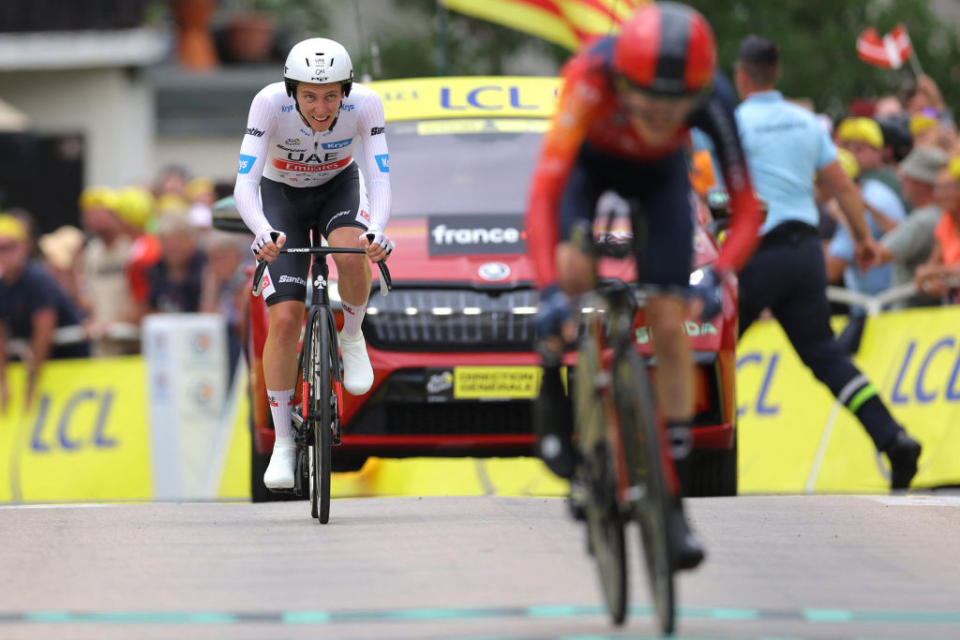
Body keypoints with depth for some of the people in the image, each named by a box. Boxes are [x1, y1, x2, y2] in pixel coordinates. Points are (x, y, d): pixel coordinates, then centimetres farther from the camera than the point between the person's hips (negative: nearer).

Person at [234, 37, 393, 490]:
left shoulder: (365, 104, -30)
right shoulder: (270, 103, -33)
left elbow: (380, 180, -33)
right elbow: (244, 184, -37)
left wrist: (376, 231, -53)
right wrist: (263, 232, -56)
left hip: (339, 187, 1)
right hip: (281, 196, -1)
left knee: (351, 252, -35)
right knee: (285, 318, -13)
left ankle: (352, 337, -5)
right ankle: (282, 442, -1)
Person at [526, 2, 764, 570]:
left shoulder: (713, 99, -37)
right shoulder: (593, 74, -44)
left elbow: (746, 211, -28)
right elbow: (545, 191, -48)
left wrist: (718, 276, -46)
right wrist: (550, 290, -58)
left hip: (659, 174, 1)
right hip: (589, 161, -1)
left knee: (670, 327, -6)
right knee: (574, 270, -31)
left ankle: (673, 498, 5)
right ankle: (554, 391, 0)